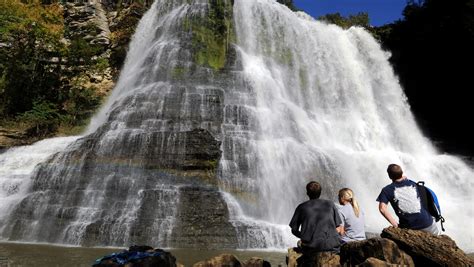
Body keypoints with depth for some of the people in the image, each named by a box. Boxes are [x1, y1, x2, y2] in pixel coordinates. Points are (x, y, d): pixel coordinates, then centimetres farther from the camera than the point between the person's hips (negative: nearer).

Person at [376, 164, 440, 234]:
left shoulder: (387, 190, -3)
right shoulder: (412, 184, 6)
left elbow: (382, 208, -16)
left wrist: (394, 223, -9)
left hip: (409, 226, -3)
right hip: (427, 223, 3)